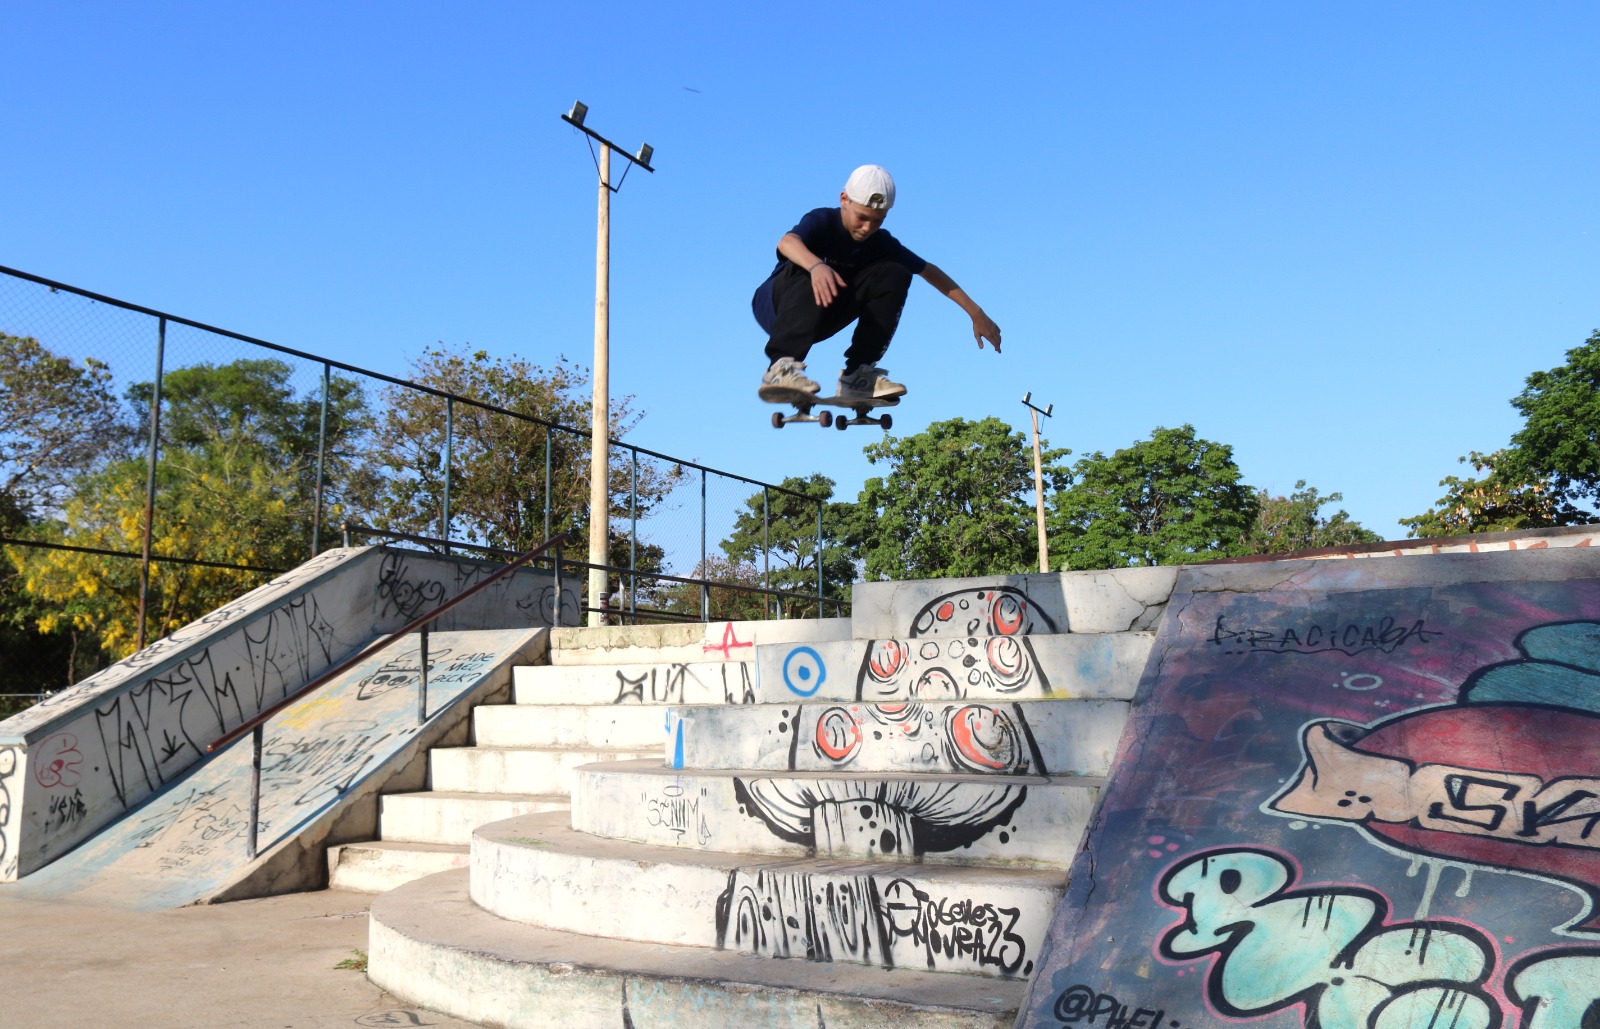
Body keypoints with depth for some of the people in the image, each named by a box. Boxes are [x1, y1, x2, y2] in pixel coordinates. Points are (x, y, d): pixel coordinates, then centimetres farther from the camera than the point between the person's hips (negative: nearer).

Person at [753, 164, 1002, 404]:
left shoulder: (880, 242, -5)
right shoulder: (823, 221, -19)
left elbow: (928, 270, 1)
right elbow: (787, 243, -41)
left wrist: (975, 313, -3)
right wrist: (816, 266, -63)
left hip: (819, 321, 5)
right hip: (775, 307, -5)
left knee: (895, 274, -11)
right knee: (808, 272, -37)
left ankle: (858, 374, -17)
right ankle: (780, 367, -51)